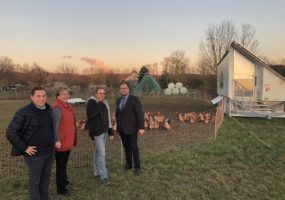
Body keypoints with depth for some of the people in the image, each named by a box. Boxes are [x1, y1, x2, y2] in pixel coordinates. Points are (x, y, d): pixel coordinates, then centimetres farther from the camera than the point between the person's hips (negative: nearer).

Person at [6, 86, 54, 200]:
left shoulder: (48, 110, 3)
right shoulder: (24, 112, -15)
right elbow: (10, 133, -14)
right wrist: (24, 148, -14)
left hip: (49, 152, 6)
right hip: (35, 154, -6)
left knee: (45, 178, 19)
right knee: (34, 181, 9)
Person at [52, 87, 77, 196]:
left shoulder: (67, 106, 11)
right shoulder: (57, 107, -18)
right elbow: (55, 125, -23)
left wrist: (72, 139, 21)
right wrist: (57, 140, -26)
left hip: (68, 140, 9)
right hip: (61, 142, -9)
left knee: (64, 163, 23)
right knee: (61, 165, 2)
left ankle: (63, 180, 41)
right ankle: (61, 189, 14)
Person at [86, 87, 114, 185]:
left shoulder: (104, 103, 12)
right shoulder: (91, 102, -10)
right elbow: (90, 114, -28)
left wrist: (110, 130, 14)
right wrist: (100, 106, -21)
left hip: (104, 130, 8)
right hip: (97, 131, -7)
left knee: (97, 151, 17)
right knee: (101, 153, -10)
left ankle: (96, 172, 29)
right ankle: (103, 176, -6)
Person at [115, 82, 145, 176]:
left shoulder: (134, 99, -13)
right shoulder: (118, 100, 7)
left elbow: (140, 114, -16)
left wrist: (141, 127, -20)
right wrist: (118, 126, 17)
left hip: (131, 128, -5)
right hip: (122, 128, 6)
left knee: (134, 147, 1)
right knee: (126, 146, 15)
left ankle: (137, 167, 14)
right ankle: (129, 164, 30)